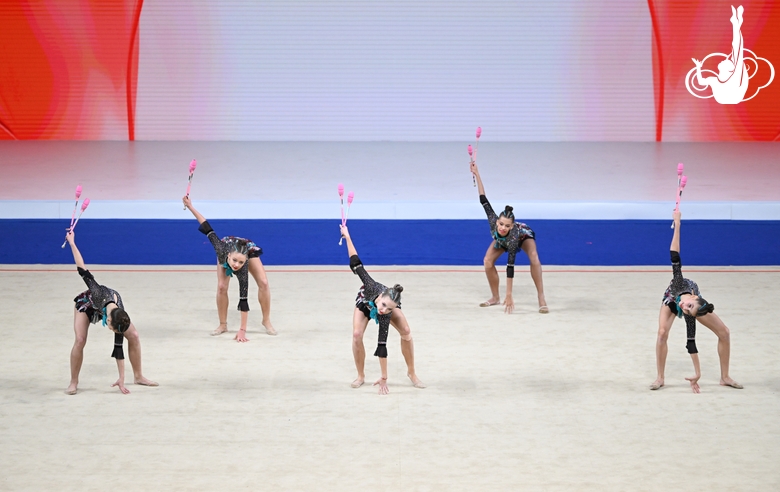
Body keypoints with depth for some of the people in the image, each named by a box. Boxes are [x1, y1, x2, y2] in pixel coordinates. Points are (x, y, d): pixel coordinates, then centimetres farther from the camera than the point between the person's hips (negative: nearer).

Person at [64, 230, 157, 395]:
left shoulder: (119, 317, -37)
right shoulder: (100, 294, -47)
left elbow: (118, 347, -28)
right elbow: (83, 270, -36)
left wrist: (121, 379, -27)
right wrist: (72, 243, -30)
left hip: (104, 307, 2)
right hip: (86, 304, -2)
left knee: (134, 336, -9)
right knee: (80, 340, -23)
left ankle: (138, 376, 7)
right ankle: (73, 383, -9)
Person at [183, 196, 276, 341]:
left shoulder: (243, 268, -45)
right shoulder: (222, 251, -46)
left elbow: (243, 299, -45)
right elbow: (209, 230, -35)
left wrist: (242, 330, -47)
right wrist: (190, 207, -30)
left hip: (248, 250, -1)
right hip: (227, 247, 2)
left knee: (263, 283, -19)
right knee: (221, 287, -15)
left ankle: (266, 321, -2)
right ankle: (223, 325, 2)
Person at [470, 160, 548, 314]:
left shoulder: (513, 236, -47)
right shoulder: (493, 222, -40)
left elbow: (510, 266, -47)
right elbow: (483, 200, -34)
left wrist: (509, 296, -48)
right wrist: (477, 174, -37)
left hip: (524, 235, -4)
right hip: (501, 239, 4)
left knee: (534, 258, -33)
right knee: (488, 261, -17)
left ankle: (541, 298, -32)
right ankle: (495, 297, 1)